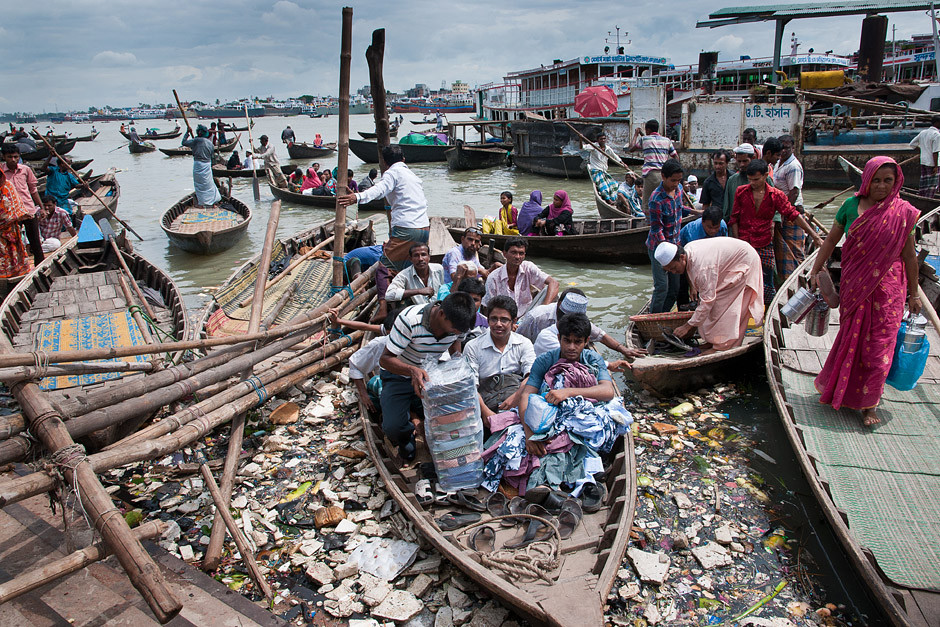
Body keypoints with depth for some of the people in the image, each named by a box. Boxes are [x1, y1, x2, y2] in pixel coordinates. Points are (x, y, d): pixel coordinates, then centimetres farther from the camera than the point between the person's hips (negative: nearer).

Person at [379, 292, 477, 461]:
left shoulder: (458, 322, -17)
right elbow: (385, 359, -29)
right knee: (394, 427, -26)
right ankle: (406, 439, 14)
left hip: (429, 374, 5)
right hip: (399, 375, -4)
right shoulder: (409, 319, -33)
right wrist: (412, 370, -48)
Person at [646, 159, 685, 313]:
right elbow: (656, 230, -22)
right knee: (662, 287, -7)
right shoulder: (656, 199, -23)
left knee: (675, 288, 9)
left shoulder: (678, 188, 0)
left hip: (674, 244, 7)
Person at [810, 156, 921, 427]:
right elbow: (831, 240, 7)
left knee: (878, 345, 2)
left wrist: (913, 294, 5)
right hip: (853, 285, 1)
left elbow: (909, 255, 1)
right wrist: (815, 271, 5)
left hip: (887, 288, -1)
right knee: (850, 337, 12)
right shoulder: (851, 206, -2)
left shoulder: (903, 212, -5)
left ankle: (868, 404, 16)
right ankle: (837, 388, 32)